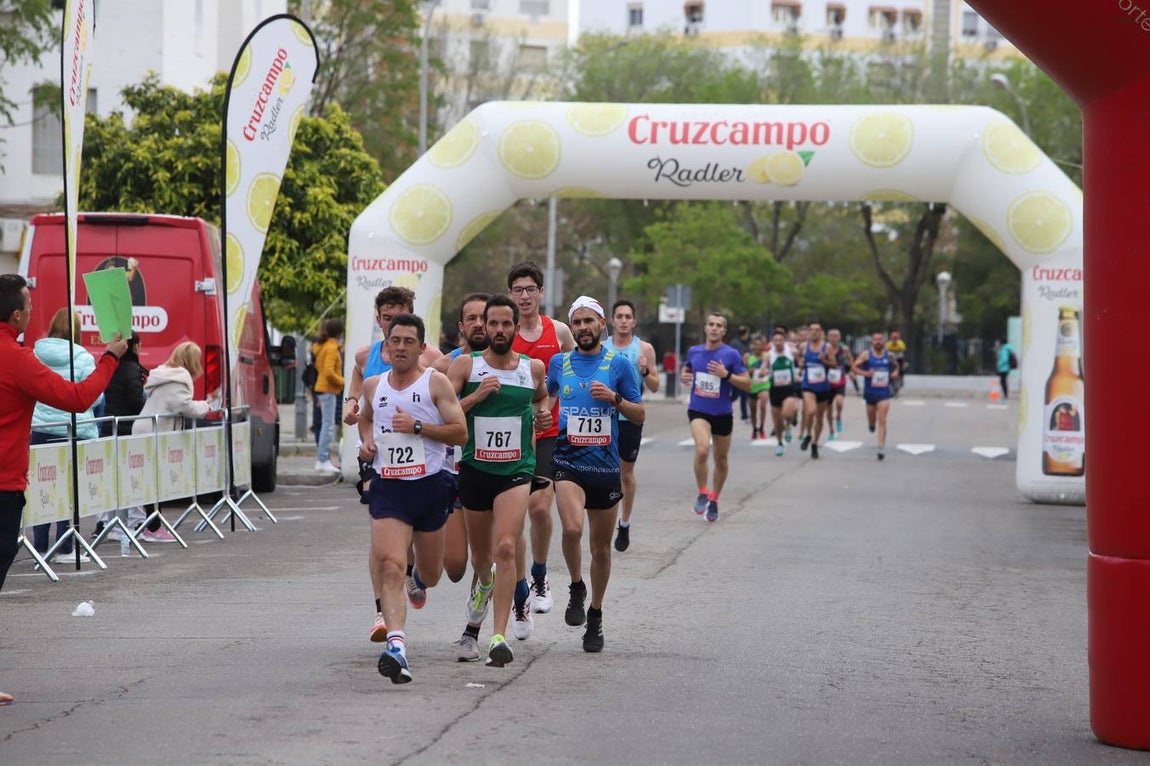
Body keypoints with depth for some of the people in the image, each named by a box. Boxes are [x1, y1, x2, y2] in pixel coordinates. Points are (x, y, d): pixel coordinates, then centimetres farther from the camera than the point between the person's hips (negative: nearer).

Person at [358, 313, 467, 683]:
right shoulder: (373, 385, 8)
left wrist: (417, 426, -19)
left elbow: (460, 432, -9)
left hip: (429, 486, -1)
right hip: (388, 487, 1)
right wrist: (366, 441, 9)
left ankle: (420, 578, 55)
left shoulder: (436, 382, -3)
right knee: (391, 567, -20)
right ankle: (396, 646, -30)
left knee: (430, 575, 16)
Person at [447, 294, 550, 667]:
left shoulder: (534, 368, 5)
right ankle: (485, 583, 55)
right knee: (480, 556, 16)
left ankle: (499, 637, -23)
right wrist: (475, 396, -17)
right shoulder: (465, 365, -1)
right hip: (474, 469, 1)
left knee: (505, 548, -21)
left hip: (516, 471, -1)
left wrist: (544, 414, 6)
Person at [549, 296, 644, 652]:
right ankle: (576, 587, 0)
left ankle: (595, 615, 28)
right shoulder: (559, 362, 6)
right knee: (572, 528, -26)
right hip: (568, 462, 0)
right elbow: (545, 394, 26)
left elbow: (639, 416, 3)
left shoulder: (618, 363, 1)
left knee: (601, 547, 10)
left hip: (605, 466, 0)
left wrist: (614, 398, -13)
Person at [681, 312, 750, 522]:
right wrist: (685, 377, -1)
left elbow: (747, 384, -7)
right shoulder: (693, 351, 3)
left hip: (723, 413, 0)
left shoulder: (731, 354, -6)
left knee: (721, 460, 11)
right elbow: (686, 371, 22)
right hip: (698, 410, 0)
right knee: (702, 450, -25)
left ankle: (714, 500, 32)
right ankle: (702, 494, -6)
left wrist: (726, 374, -22)